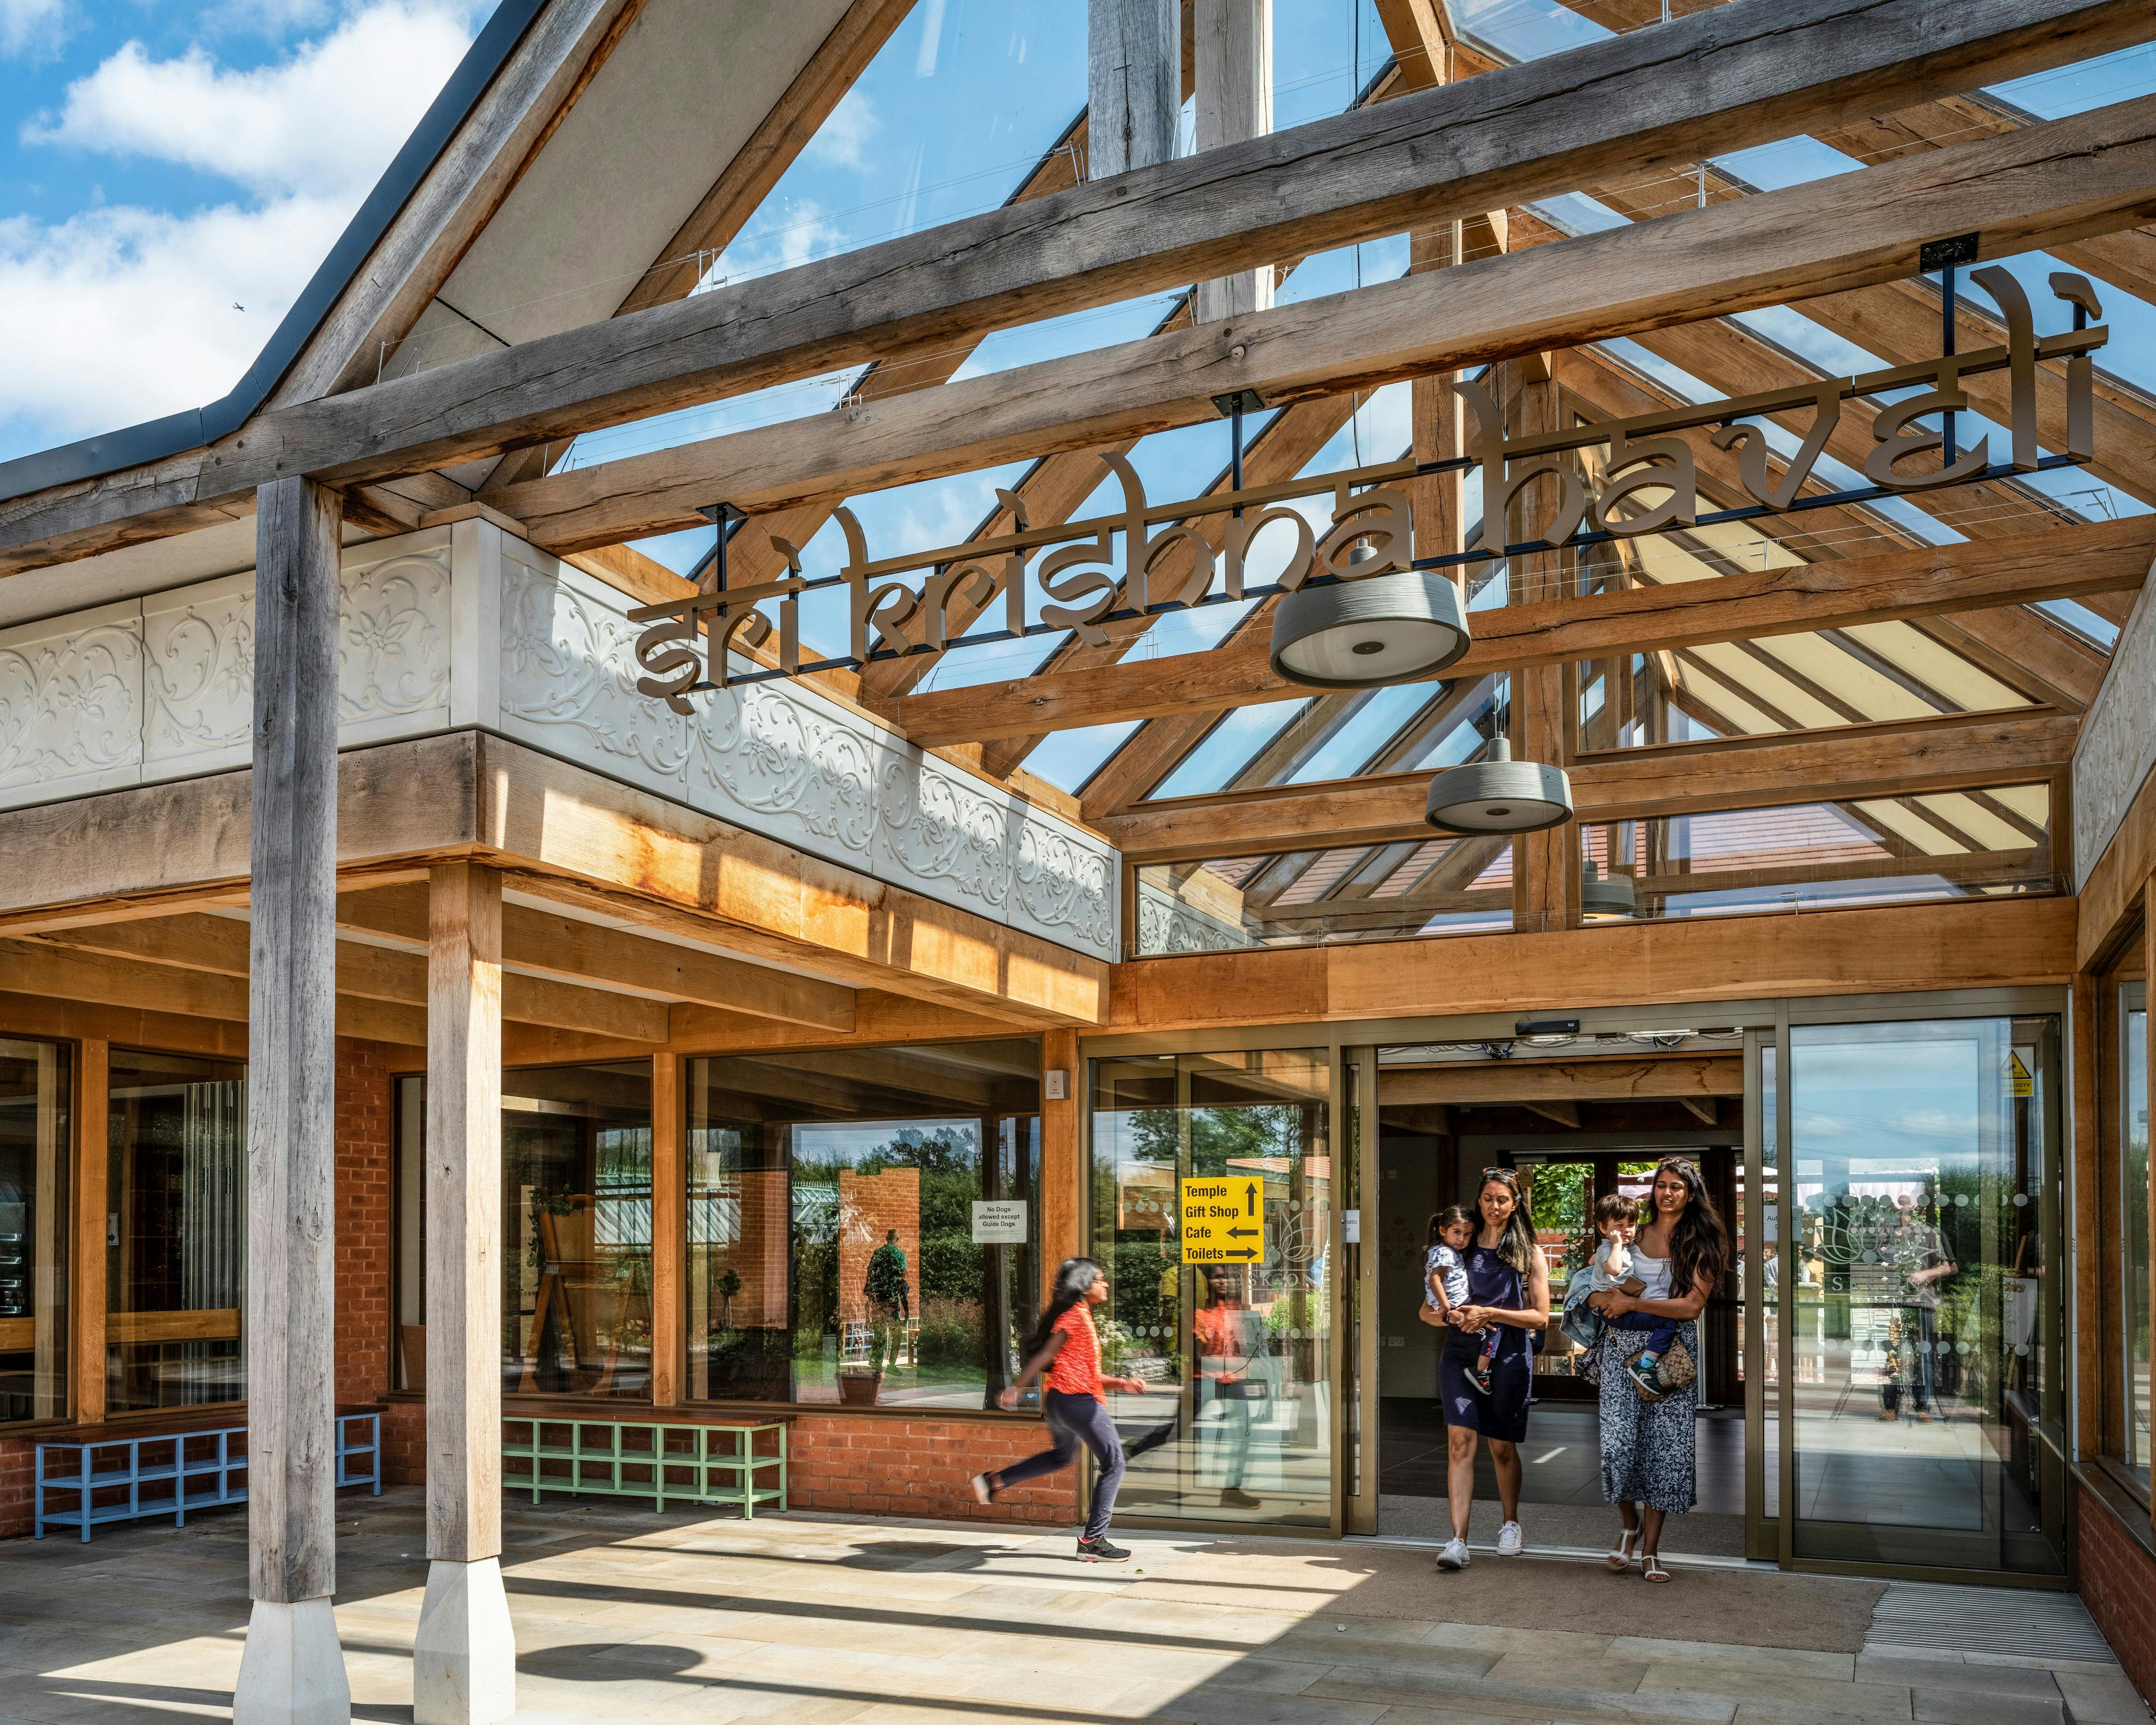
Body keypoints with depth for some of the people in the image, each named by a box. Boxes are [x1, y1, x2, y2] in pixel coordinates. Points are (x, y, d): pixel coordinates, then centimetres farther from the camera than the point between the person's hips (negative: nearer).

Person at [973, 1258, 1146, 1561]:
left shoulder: (1081, 1316, 20)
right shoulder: (1076, 1315, -10)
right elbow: (1045, 1355, -14)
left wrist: (1123, 1383, 12)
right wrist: (1015, 1389, -17)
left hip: (1059, 1400, 10)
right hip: (1077, 1400, -10)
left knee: (1062, 1456, 32)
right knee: (1113, 1464, -4)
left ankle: (994, 1481, 32)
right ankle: (1092, 1541, -2)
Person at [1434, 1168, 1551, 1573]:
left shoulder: (1529, 1254, 6)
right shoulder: (1461, 1247, 10)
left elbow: (1540, 1317, 1)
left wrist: (1491, 1314, -12)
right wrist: (1455, 1315, -8)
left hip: (1508, 1357, -1)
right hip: (1460, 1354, 1)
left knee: (1502, 1446, 9)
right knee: (1460, 1440, -12)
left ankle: (1511, 1524, 33)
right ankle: (1457, 1539, -14)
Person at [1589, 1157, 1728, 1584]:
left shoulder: (1700, 1244, 3)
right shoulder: (1632, 1233, 10)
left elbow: (1692, 1305, -9)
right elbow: (1594, 1293, 14)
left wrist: (1633, 1303, -13)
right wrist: (1608, 1298, -10)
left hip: (1672, 1351, -1)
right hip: (1623, 1345, 1)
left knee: (1665, 1446, -2)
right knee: (1619, 1441, -7)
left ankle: (1650, 1550, 9)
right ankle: (1630, 1524, 20)